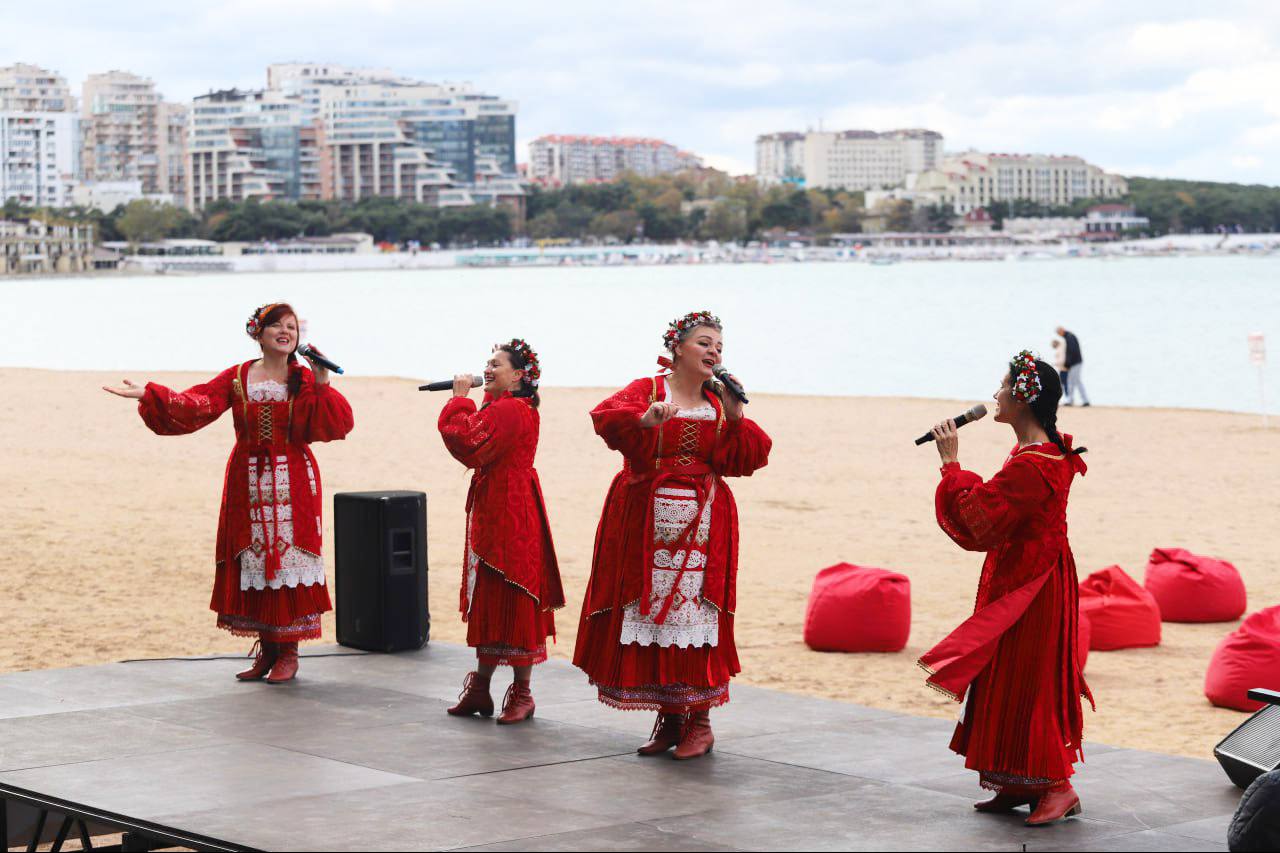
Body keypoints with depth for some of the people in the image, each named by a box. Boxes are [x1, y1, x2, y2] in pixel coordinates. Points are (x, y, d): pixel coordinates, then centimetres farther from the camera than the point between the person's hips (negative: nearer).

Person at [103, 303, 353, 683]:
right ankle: (266, 649, 16)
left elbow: (337, 423, -11)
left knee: (288, 560, -4)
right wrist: (148, 395, -13)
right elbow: (194, 406, -4)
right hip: (248, 483, 2)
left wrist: (322, 385, -23)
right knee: (253, 562, 4)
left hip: (292, 485, -2)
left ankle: (288, 652, 4)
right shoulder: (237, 378, 6)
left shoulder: (305, 381, 0)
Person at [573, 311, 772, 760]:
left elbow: (750, 460, 3)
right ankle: (669, 718, 14)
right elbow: (605, 417, -19)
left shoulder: (719, 403, 12)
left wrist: (734, 418, -10)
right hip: (647, 526, -1)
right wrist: (644, 419, -37)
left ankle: (699, 719, 4)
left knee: (693, 617, -5)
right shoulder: (646, 391, 2)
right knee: (650, 616, 2)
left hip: (701, 528, 1)